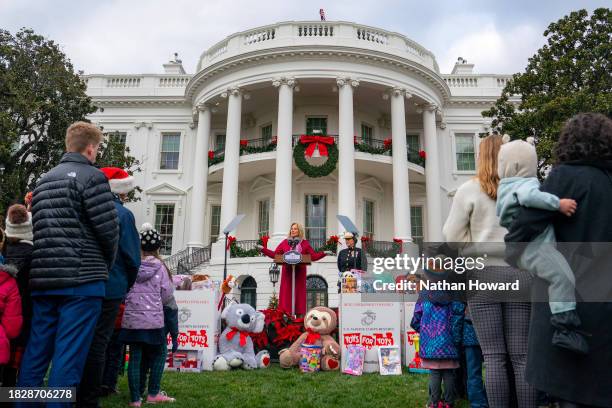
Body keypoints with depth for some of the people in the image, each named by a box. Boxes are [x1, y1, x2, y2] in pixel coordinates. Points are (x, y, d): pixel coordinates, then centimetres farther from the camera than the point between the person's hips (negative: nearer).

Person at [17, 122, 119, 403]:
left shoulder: (43, 180, 19)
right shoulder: (91, 176, -6)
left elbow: (38, 229, 20)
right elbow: (109, 228, -11)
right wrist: (106, 264, 6)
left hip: (42, 278, 8)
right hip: (82, 278, -7)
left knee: (35, 351, 12)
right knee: (69, 354, -3)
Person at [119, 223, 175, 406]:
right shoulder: (160, 267, -3)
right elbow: (167, 294, 0)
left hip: (131, 318, 2)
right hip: (153, 319, -2)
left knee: (134, 357, 6)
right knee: (159, 353, 15)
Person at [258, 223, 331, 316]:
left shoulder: (305, 243, 10)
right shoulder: (285, 242, 12)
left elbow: (313, 256, 7)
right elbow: (274, 254, 11)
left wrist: (324, 253, -4)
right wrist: (263, 249, 7)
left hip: (299, 272, 0)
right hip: (287, 272, 1)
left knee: (299, 293, -2)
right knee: (286, 293, -4)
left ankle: (299, 314, -1)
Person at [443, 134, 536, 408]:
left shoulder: (469, 190, 0)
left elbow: (452, 237, 1)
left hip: (483, 274, -1)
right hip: (521, 273, 2)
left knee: (494, 357, 3)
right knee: (521, 356, 6)